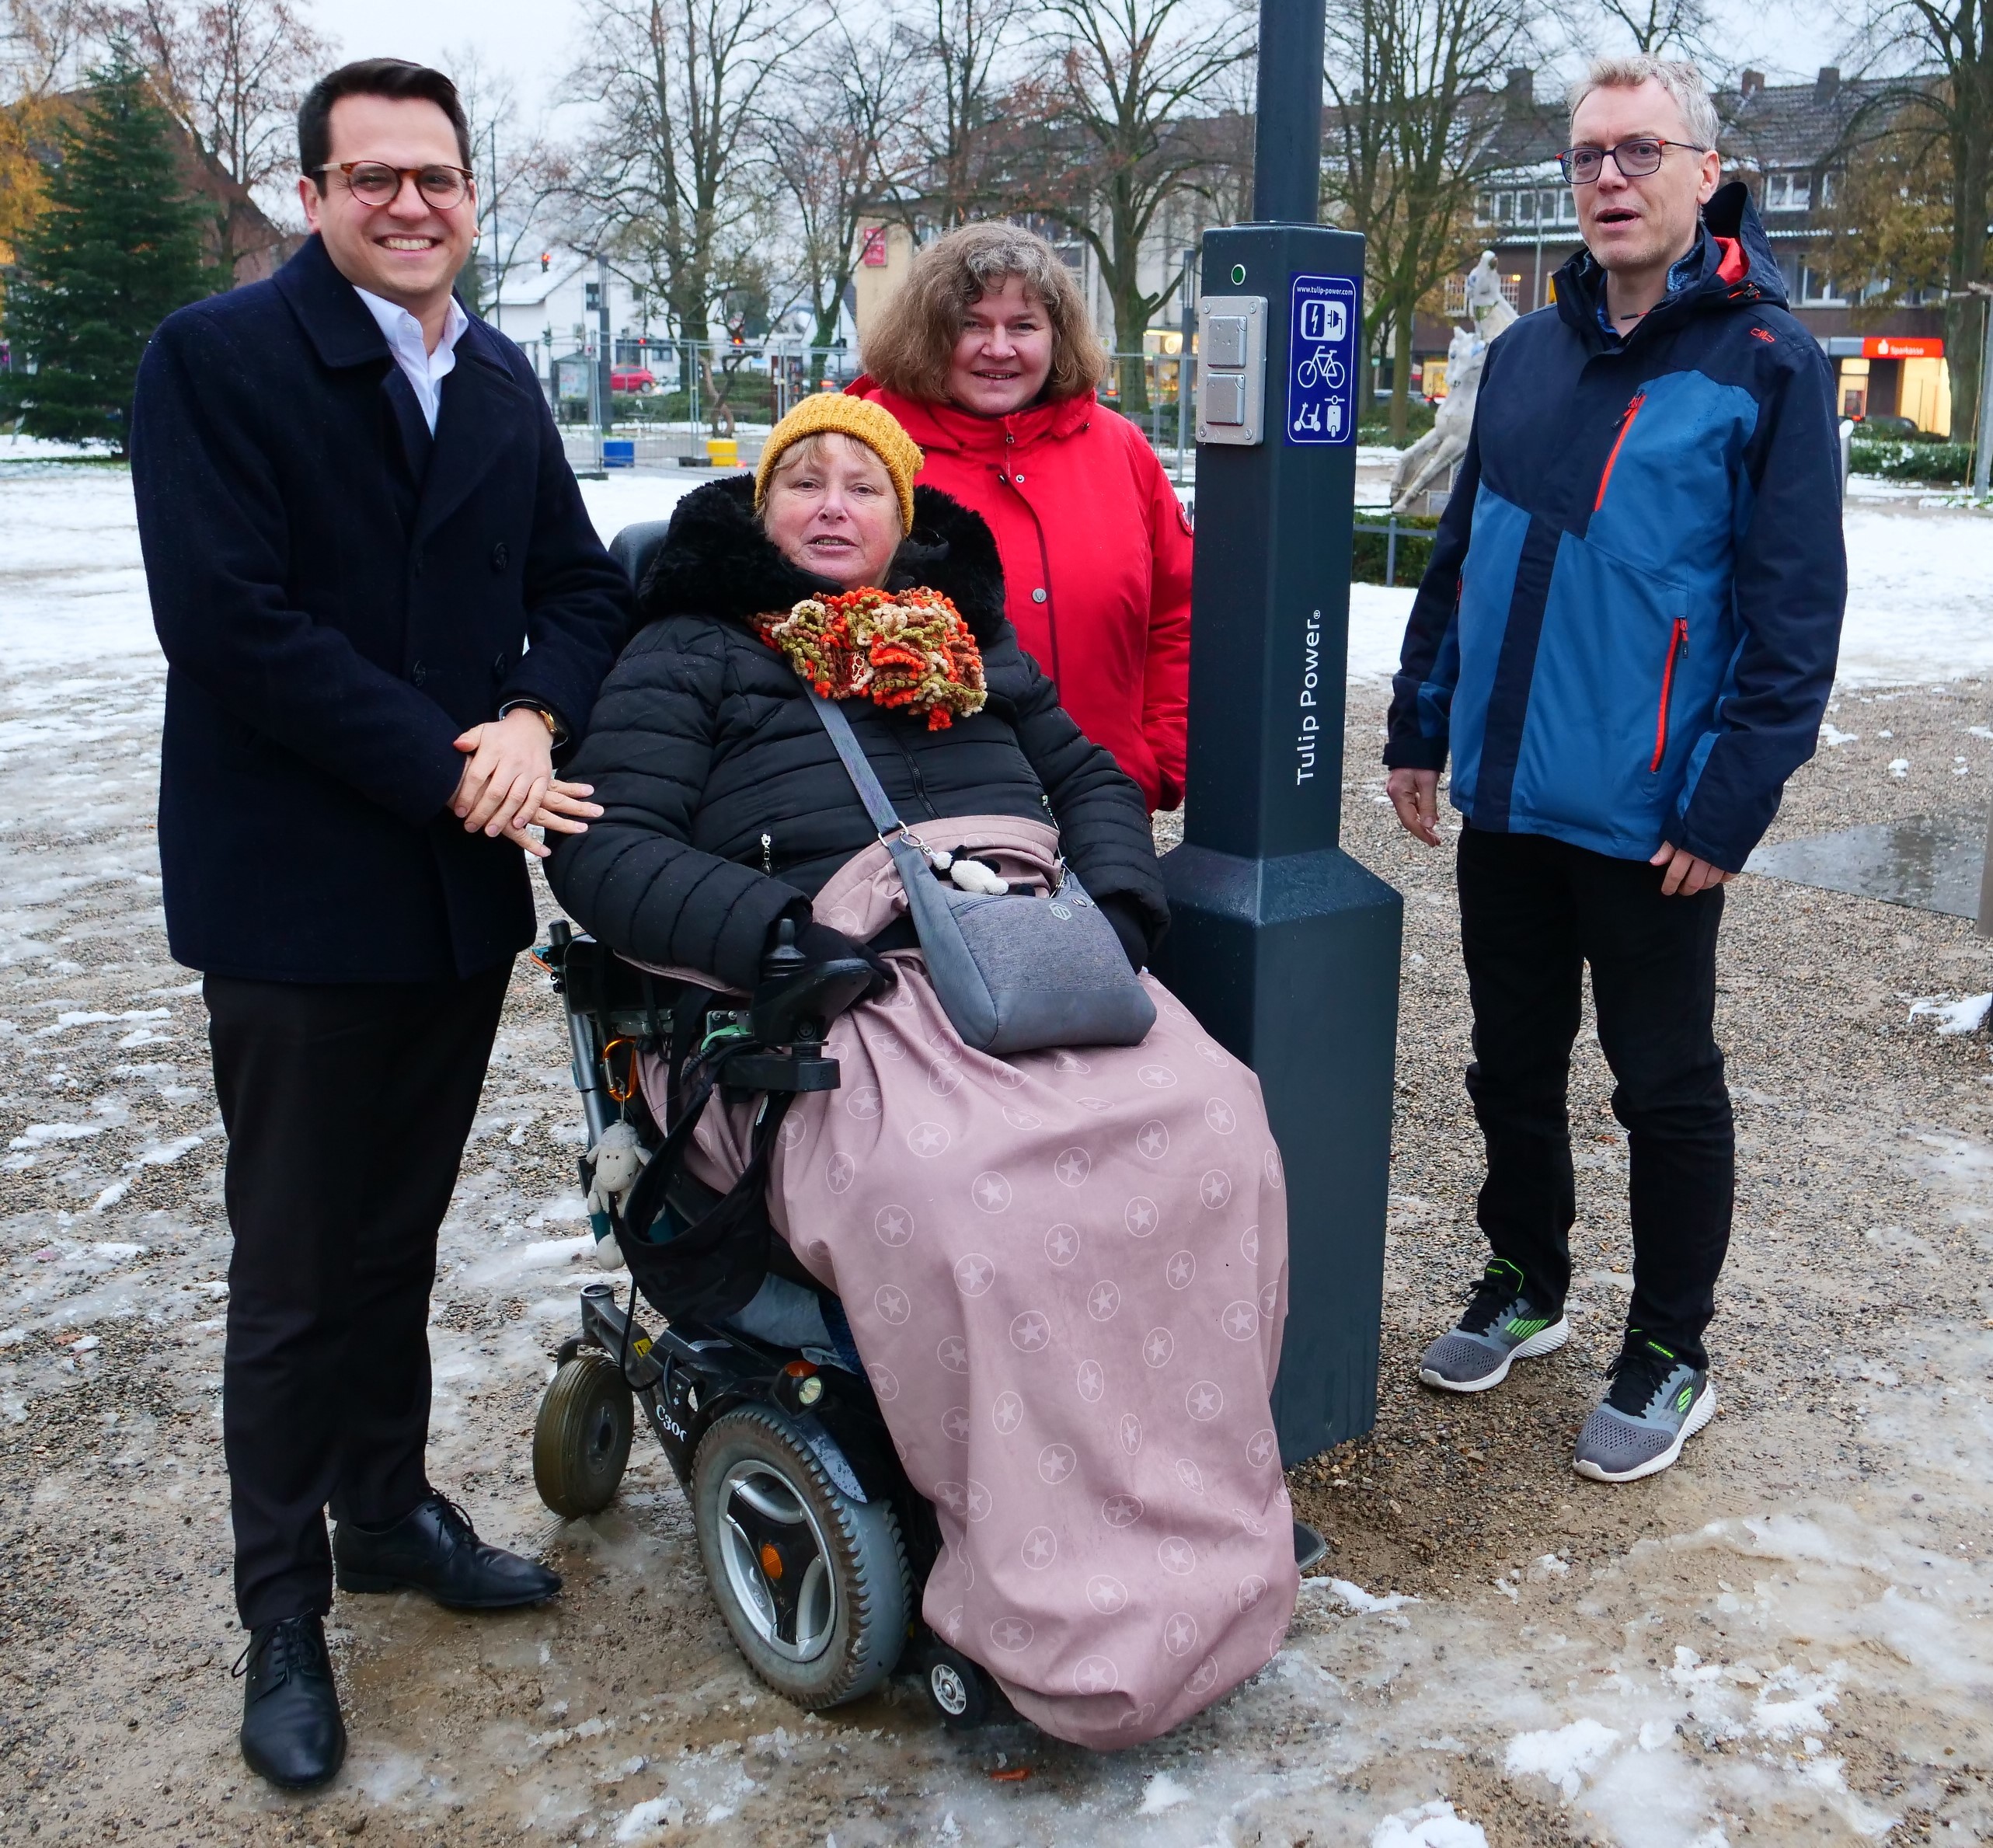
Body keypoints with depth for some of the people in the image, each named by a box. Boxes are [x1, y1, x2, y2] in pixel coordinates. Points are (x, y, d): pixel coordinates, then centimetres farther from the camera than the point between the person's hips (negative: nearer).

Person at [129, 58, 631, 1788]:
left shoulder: (501, 379, 11)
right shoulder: (215, 357, -8)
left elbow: (583, 585, 10)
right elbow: (229, 619, -18)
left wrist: (536, 719, -11)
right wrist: (448, 768, -19)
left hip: (465, 882, 6)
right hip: (300, 896, -5)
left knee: (398, 1238, 19)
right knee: (296, 1272, 6)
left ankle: (388, 1509, 38)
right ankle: (284, 1614, 22)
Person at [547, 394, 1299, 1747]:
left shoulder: (970, 643, 28)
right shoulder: (689, 654, 15)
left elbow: (1093, 781, 26)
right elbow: (604, 849, 1)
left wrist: (1120, 903, 4)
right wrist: (778, 930, -15)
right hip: (849, 976, -4)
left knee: (1208, 1126, -24)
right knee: (947, 1186, -35)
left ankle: (1208, 1522, -13)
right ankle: (1066, 1614, -23)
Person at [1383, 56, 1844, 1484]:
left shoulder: (1767, 366, -7)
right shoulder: (1527, 354, 10)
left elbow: (1796, 611, -11)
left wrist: (1728, 805, -16)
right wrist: (1420, 728, 12)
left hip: (1650, 819, -5)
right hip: (1506, 802, 6)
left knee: (1667, 1089, 8)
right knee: (1514, 1065, 17)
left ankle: (1671, 1360, 23)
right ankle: (1525, 1286, 37)